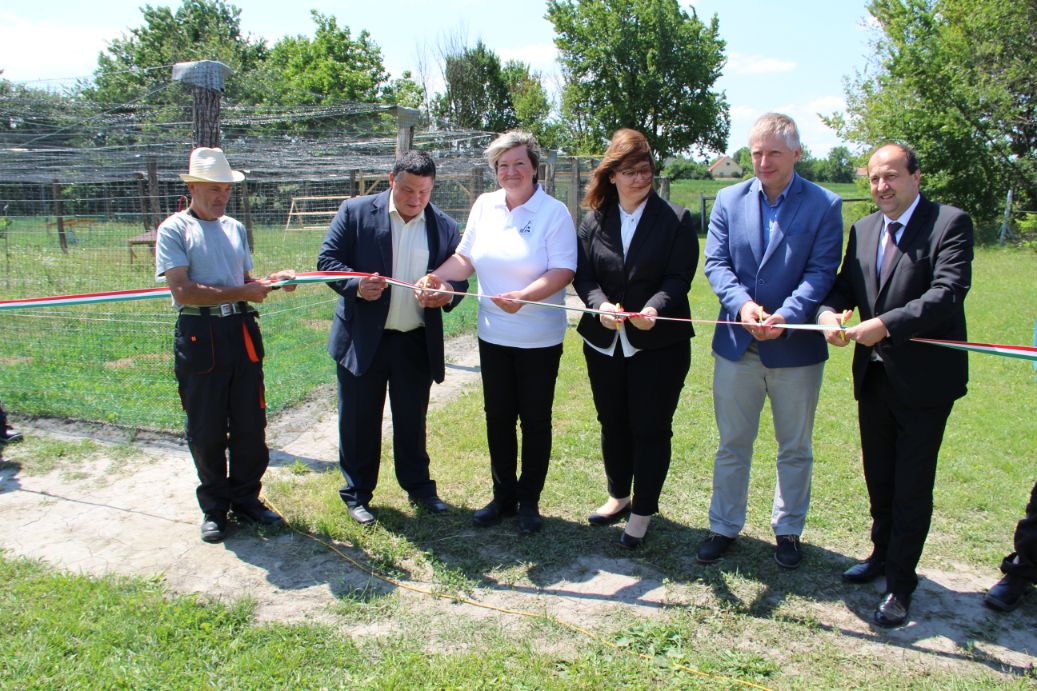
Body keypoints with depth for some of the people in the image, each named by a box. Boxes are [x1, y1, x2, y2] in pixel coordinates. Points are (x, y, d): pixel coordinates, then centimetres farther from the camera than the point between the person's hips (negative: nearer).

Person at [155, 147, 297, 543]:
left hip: (242, 331, 5)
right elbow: (182, 291, -14)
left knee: (250, 423, 8)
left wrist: (270, 281, 0)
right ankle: (214, 506, 22)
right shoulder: (174, 230, -4)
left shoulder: (235, 228, 15)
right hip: (200, 336, -5)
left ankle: (245, 497, 25)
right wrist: (239, 293, -16)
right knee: (206, 430, 6)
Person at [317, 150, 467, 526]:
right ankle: (357, 493, 26)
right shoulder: (356, 212, -4)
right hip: (363, 339, -2)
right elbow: (328, 260, -4)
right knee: (359, 420, 9)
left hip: (418, 342, 2)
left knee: (413, 420, 15)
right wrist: (355, 285, -24)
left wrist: (447, 294, -17)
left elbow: (459, 278, 6)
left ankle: (418, 487, 33)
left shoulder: (444, 226, 2)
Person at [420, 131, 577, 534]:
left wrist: (523, 297, -33)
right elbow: (466, 257, 6)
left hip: (539, 338, -4)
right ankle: (503, 496, 30)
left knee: (535, 420, 8)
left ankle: (529, 501, 25)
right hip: (493, 334, 5)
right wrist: (436, 276, -13)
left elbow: (562, 271, -18)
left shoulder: (554, 212, -11)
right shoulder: (484, 206, 4)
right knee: (497, 416, 14)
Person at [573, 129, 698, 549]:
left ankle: (642, 512, 20)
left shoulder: (676, 219, -4)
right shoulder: (594, 221, 6)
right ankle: (619, 496, 38)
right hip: (604, 341, 4)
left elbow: (680, 277, -11)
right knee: (613, 423, 17)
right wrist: (601, 305, -21)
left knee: (650, 428, 4)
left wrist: (654, 308, -29)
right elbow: (583, 275, 0)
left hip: (659, 343, -4)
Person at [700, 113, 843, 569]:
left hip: (796, 347, -2)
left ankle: (788, 531, 31)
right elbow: (715, 262, -1)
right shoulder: (729, 200, 5)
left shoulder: (824, 205, -3)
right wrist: (742, 304, -19)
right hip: (736, 345, 2)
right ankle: (724, 527, 28)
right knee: (732, 445, 13)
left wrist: (786, 316, -25)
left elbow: (821, 272, -10)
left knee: (795, 449, 13)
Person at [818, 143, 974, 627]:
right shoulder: (863, 229, 9)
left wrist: (885, 324, -30)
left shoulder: (949, 223, -10)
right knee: (878, 478, 20)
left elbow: (949, 292, -22)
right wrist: (829, 312, -16)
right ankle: (882, 554, 40)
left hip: (924, 378, -6)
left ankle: (900, 584, 18)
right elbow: (845, 284, 7)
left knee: (912, 487, 4)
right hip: (874, 374, 6)